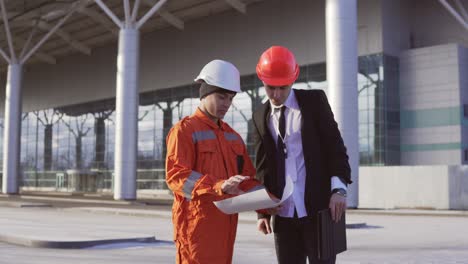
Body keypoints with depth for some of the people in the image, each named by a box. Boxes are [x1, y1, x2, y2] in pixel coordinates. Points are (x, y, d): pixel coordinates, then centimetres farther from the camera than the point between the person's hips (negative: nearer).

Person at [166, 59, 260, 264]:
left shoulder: (232, 136, 19)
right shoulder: (184, 130, -4)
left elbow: (248, 177, 19)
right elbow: (175, 174, -16)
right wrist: (218, 186, -29)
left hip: (225, 222, 7)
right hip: (197, 222, -7)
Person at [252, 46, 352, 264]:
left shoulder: (315, 100, 1)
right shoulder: (260, 117, 9)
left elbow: (334, 145, -2)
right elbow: (263, 167, 11)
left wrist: (338, 188, -15)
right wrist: (263, 211, 4)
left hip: (319, 207, -3)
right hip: (283, 213, 3)